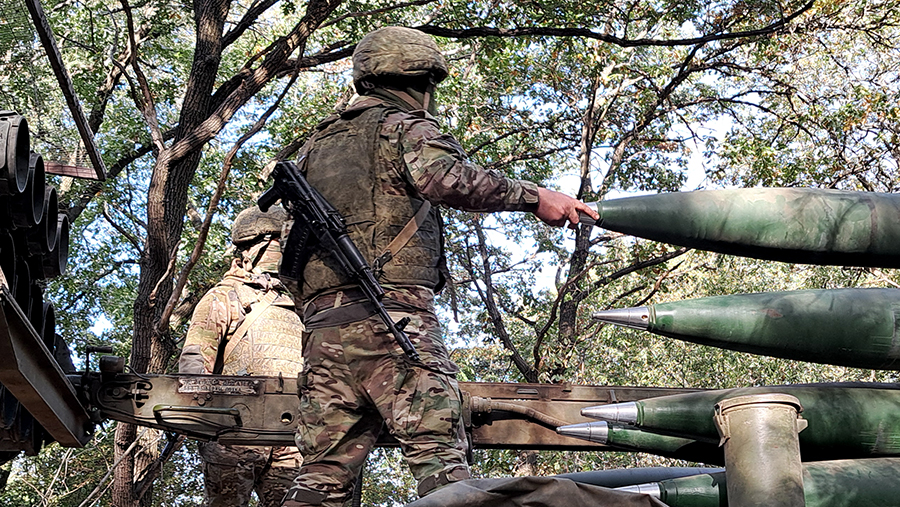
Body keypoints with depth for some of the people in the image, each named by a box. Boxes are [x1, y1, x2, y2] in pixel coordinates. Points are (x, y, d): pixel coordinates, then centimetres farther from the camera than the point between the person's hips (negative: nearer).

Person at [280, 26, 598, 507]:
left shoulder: (314, 146, 26)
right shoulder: (402, 127, 5)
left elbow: (289, 251, 25)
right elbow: (445, 177, -19)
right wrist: (533, 196, -18)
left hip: (324, 328, 7)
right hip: (394, 318, -7)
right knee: (439, 455, -11)